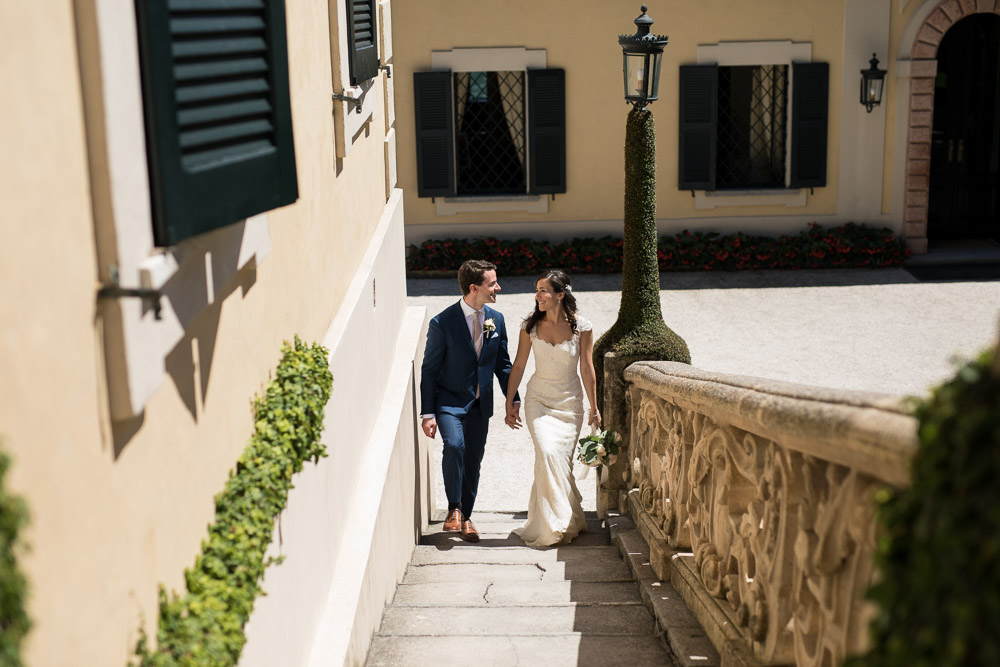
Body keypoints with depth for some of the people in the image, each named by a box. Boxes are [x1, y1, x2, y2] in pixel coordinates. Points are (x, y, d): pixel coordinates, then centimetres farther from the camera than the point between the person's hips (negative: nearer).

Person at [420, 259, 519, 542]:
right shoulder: (442, 323, -14)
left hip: (480, 403, 5)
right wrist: (428, 412, -13)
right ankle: (454, 508, -10)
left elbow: (503, 363, 12)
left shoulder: (496, 319, 2)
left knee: (473, 461, 10)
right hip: (449, 401, -5)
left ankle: (466, 516, 28)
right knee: (454, 445, -27)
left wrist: (513, 398, 8)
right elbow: (429, 369, -10)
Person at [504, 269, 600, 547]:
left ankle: (551, 524, 20)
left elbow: (587, 370, -1)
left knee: (561, 461, 0)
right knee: (547, 453, -19)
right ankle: (564, 521, -7)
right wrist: (509, 403, 6)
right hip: (538, 401, 0)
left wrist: (594, 409, 4)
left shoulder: (582, 328, -8)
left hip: (569, 403, 0)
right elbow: (518, 366, 4)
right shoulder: (530, 326, -4)